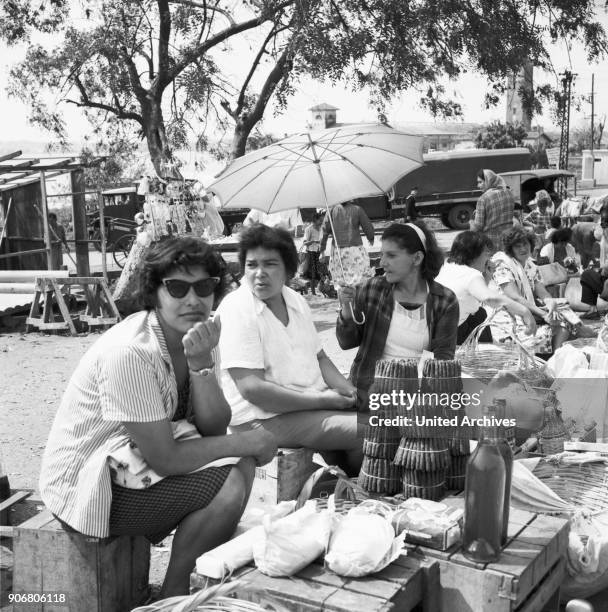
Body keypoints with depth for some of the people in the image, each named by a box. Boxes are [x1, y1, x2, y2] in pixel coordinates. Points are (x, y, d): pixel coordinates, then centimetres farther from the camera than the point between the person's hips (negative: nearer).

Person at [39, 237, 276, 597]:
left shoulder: (195, 338, -2)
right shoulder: (130, 353, -27)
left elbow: (215, 427, -9)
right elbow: (165, 459, -26)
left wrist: (200, 362, -24)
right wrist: (246, 443, -17)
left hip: (131, 462, 8)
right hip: (85, 486, -8)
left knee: (242, 463, -2)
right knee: (229, 485, -20)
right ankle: (175, 594, 3)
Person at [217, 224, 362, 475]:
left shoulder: (295, 300, 8)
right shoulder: (236, 310, -17)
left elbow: (319, 357, 18)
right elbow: (253, 389, -23)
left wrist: (350, 392, 0)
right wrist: (322, 401, -20)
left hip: (314, 402, 8)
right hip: (265, 416, -8)